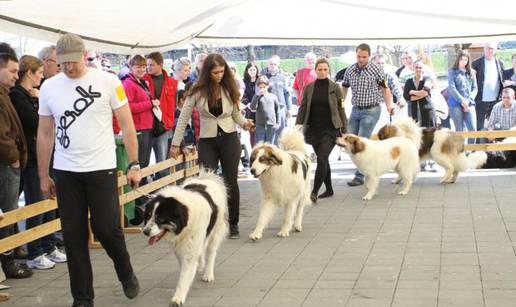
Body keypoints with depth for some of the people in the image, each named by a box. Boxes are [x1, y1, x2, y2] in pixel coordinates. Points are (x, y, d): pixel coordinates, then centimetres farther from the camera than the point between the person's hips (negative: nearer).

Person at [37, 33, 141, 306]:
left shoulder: (108, 81, -5)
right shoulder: (49, 87, 4)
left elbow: (127, 125, -1)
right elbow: (44, 134, 11)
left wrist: (134, 165, -5)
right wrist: (43, 176, 11)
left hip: (101, 168, -3)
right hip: (65, 172, 3)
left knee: (107, 228, -4)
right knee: (74, 236, 5)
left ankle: (126, 273, 26)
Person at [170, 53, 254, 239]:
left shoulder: (229, 89, 1)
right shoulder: (198, 90, -5)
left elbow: (236, 114, 8)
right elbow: (184, 117, -1)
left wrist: (245, 123, -14)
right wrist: (175, 143, -2)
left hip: (229, 139, 1)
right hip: (207, 141, -1)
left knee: (231, 182, 4)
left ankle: (233, 224, 16)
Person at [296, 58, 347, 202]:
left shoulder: (335, 88, -1)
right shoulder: (309, 88, 6)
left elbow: (341, 110, 2)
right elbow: (303, 108, 7)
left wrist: (344, 130, 0)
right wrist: (297, 126, -2)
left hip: (330, 129, -3)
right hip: (313, 129, 3)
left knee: (321, 159, -14)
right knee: (323, 159, 12)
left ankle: (314, 192, -17)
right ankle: (329, 189, 25)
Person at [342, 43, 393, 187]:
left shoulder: (375, 69, -8)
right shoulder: (350, 70, 5)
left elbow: (384, 87, -2)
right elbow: (344, 89, 16)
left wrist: (388, 105, -15)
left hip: (371, 111, -6)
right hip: (355, 110, 6)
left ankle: (359, 176, -2)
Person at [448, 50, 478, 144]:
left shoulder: (471, 72, 14)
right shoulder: (452, 72, 2)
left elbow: (475, 88, 10)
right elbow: (452, 89, -6)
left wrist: (469, 101, -6)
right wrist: (462, 101, -12)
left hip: (469, 104, 3)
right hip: (456, 104, -3)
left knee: (472, 129, -6)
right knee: (459, 130, -2)